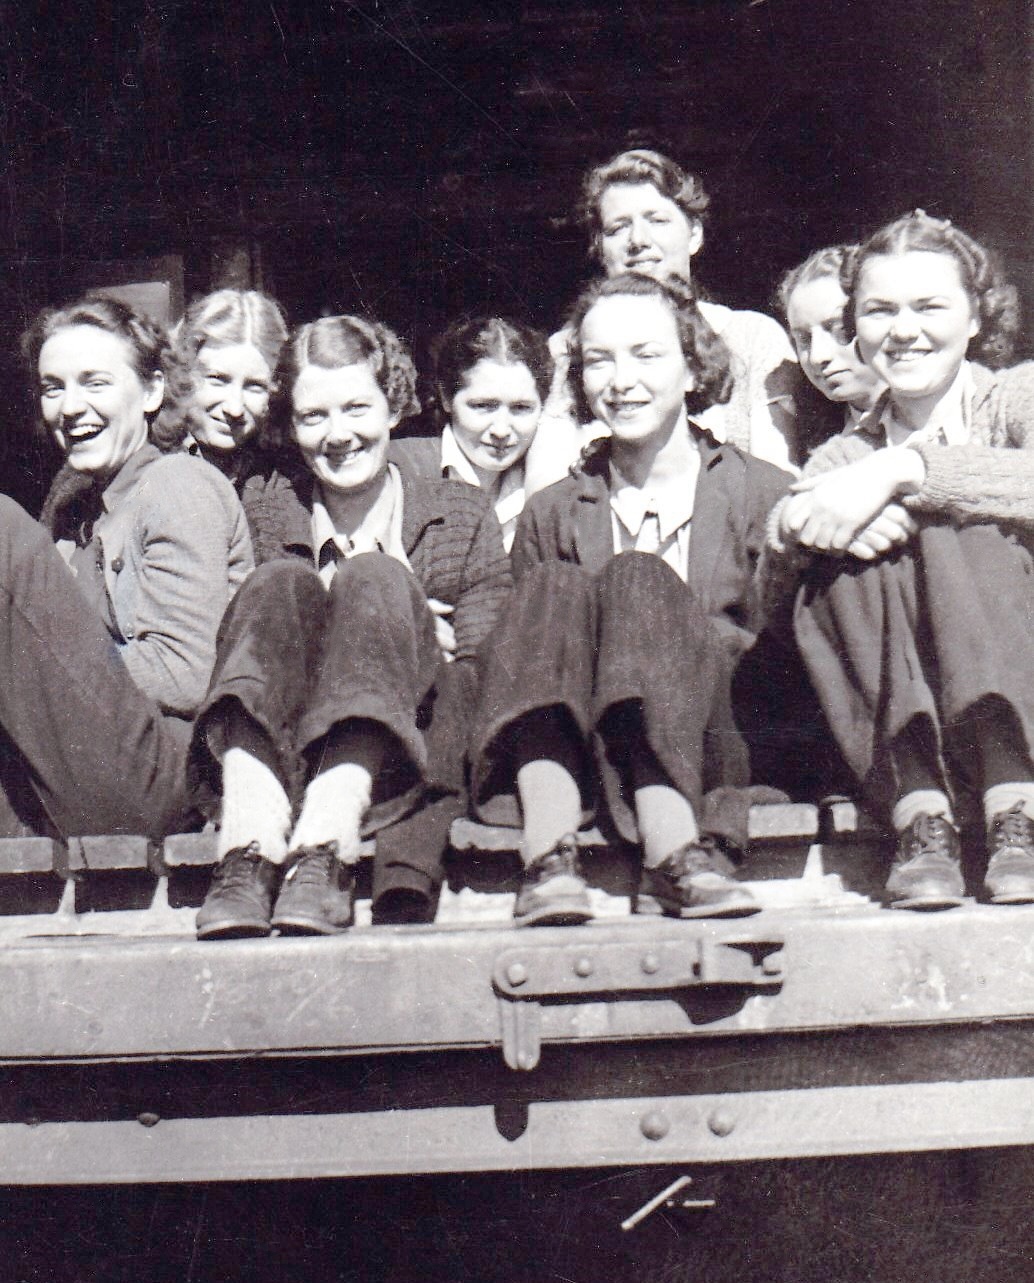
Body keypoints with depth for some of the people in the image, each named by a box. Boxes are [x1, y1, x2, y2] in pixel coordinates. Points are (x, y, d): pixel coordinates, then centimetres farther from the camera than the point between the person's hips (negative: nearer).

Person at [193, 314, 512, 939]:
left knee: (375, 578, -23)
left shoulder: (463, 515, 16)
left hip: (403, 759, -1)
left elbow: (479, 674, 7)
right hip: (275, 757, 1)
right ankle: (247, 855, -41)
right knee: (282, 583, -22)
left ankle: (324, 854, -40)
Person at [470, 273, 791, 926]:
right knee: (555, 591, -23)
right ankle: (549, 852, -41)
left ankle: (675, 854, -41)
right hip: (574, 756, 2)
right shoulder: (552, 514, 17)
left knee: (637, 580, -25)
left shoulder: (765, 493, 9)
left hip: (713, 747, -2)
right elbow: (534, 647, 10)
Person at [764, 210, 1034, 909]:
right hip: (895, 722, 2)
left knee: (951, 523, -25)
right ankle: (921, 816, -31)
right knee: (843, 556, -20)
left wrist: (902, 472, -26)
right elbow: (764, 576, -3)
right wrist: (799, 521, -24)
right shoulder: (845, 456, 15)